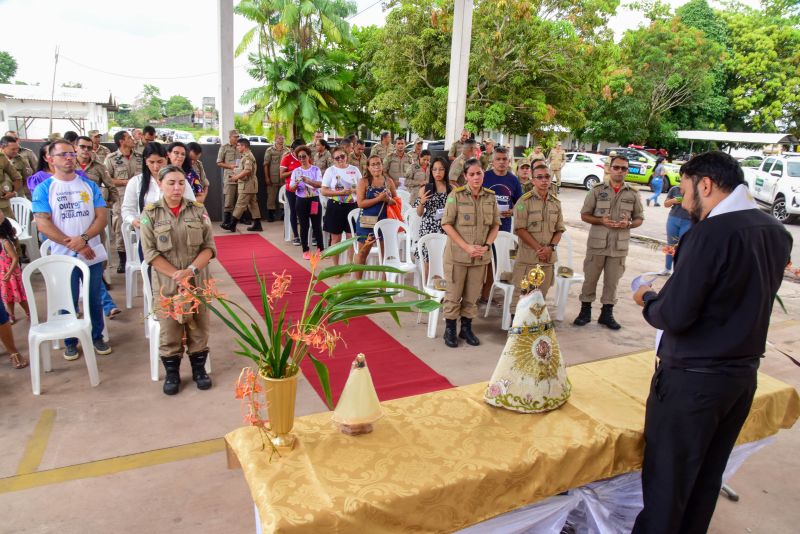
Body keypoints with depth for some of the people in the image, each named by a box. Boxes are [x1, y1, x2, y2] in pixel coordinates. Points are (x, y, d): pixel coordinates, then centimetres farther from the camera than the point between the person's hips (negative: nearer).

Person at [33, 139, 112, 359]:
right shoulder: (43, 189, -2)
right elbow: (43, 224, -9)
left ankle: (97, 337, 27)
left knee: (95, 300, 11)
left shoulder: (89, 185, 5)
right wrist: (72, 244, -17)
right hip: (63, 257, -2)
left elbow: (102, 217, -1)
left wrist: (83, 238, -17)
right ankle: (70, 341, 25)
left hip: (93, 254, 2)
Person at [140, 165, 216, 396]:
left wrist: (191, 270, -17)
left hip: (197, 281, 1)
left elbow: (209, 247, -2)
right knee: (169, 330, 4)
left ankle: (199, 368, 25)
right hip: (167, 283, -1)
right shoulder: (150, 213, -3)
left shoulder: (198, 210, 0)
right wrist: (177, 275, -16)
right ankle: (172, 372, 22)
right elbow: (150, 253, -7)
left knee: (198, 327, 8)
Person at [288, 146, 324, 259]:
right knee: (304, 226, 6)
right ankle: (305, 251, 14)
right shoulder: (296, 171, 4)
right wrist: (296, 185, -21)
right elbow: (291, 188, 1)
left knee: (317, 226, 3)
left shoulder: (316, 169, 0)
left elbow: (320, 184, -13)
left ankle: (321, 249, 13)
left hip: (314, 200, -1)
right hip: (301, 201, 1)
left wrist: (308, 181, -28)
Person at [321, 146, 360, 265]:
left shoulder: (354, 170, 5)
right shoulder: (330, 171, -1)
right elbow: (323, 191, -6)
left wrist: (352, 190, -13)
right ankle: (336, 265, 18)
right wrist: (340, 192, -17)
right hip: (335, 207, -1)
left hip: (352, 206, 2)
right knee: (336, 238, 6)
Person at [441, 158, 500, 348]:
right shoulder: (456, 195, -9)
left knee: (472, 295, 13)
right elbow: (447, 224, -10)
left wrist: (487, 245, -7)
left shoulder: (490, 196, 2)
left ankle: (466, 328, 28)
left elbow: (496, 225, 9)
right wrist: (466, 247, -15)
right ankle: (449, 330, 21)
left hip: (480, 256, 3)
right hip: (457, 254, -3)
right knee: (453, 295, 6)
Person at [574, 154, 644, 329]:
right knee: (590, 279, 7)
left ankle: (607, 313, 22)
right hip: (597, 243, -1)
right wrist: (601, 220, -15)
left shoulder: (633, 194, 5)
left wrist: (628, 224, -11)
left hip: (619, 246, 1)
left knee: (612, 281, 9)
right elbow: (584, 215, 2)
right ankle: (585, 311, 21)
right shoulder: (597, 190, 0)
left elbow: (639, 218, 11)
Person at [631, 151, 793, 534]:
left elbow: (674, 316, -23)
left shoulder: (711, 232, -21)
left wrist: (648, 299, -3)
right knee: (707, 479, 21)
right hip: (744, 375, 8)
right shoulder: (777, 233, 5)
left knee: (666, 481, 7)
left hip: (692, 379, -8)